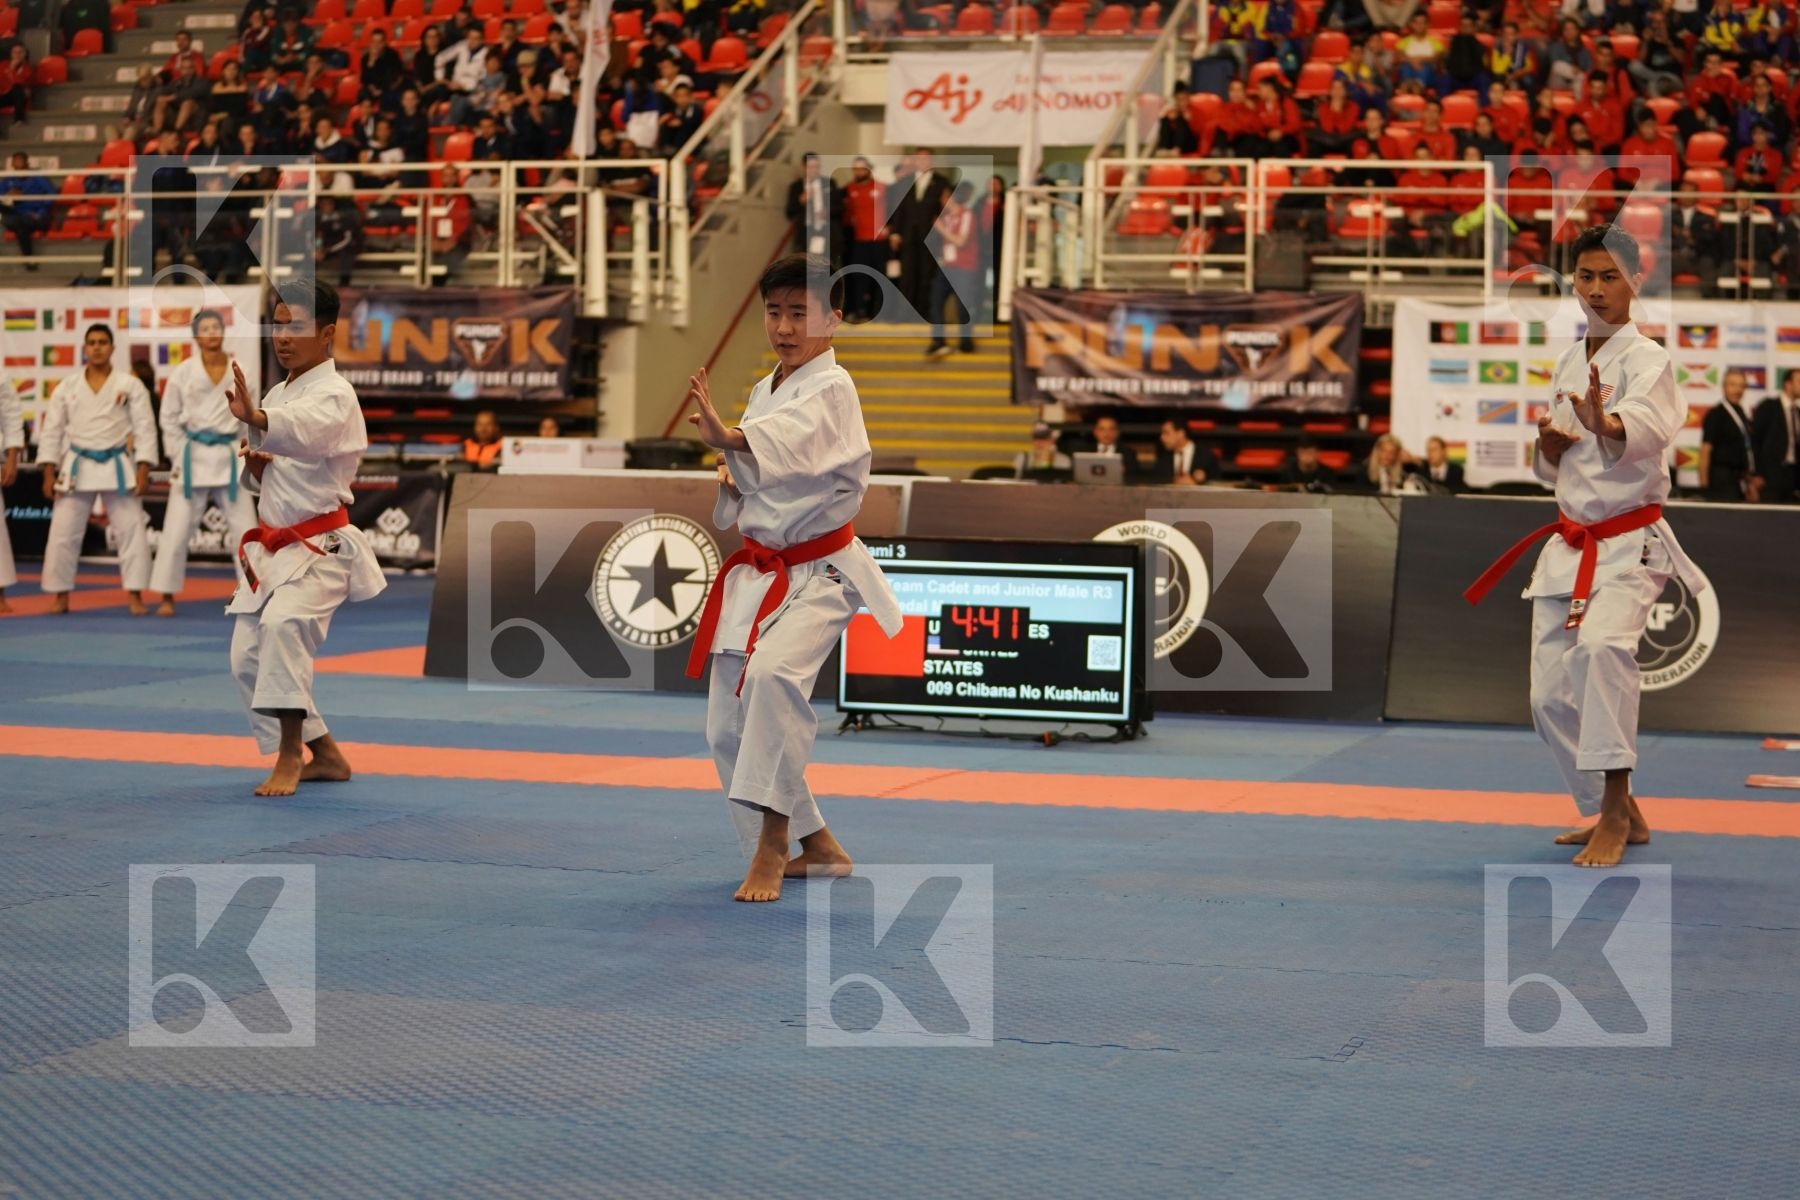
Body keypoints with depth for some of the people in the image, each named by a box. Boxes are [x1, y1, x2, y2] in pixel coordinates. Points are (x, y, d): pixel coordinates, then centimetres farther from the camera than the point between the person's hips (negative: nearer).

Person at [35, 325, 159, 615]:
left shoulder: (130, 385, -2)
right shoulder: (67, 387, 3)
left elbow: (145, 427, -3)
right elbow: (51, 430, 6)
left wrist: (143, 470, -10)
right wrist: (49, 473, 1)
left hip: (118, 466, -1)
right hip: (77, 466, 1)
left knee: (132, 530, -3)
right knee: (63, 532, 1)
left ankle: (135, 595, 5)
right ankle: (61, 595, 13)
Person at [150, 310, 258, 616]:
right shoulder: (183, 373, -3)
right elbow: (169, 418, 2)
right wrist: (179, 458, -2)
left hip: (229, 457, 1)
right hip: (193, 457, -1)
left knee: (245, 527, 3)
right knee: (176, 530, -1)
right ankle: (167, 597, 8)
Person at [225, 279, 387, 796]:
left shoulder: (333, 395, -13)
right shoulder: (278, 395, 12)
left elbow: (304, 430, -38)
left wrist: (254, 419, -57)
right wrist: (256, 468, -2)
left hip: (319, 548, -9)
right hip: (270, 547, 9)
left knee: (282, 625, -32)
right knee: (248, 657, 7)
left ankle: (289, 757, -24)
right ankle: (323, 754, 23)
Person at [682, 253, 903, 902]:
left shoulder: (831, 388, -12)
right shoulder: (764, 391, 12)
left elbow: (790, 441, -35)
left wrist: (727, 438, -54)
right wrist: (732, 482, 3)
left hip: (819, 574, -8)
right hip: (758, 573, 8)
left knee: (774, 675, -34)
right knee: (729, 724, 8)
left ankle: (771, 845, -27)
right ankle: (815, 846, 24)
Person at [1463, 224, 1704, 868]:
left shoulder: (1647, 360, -10)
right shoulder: (1570, 364, 11)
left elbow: (1647, 425, -34)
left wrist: (1604, 424, -55)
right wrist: (1550, 444, -4)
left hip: (1630, 544, -7)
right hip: (1570, 543, 7)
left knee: (1602, 645, -34)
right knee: (1552, 695, 6)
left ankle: (1613, 811, -26)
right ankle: (1617, 815, 27)